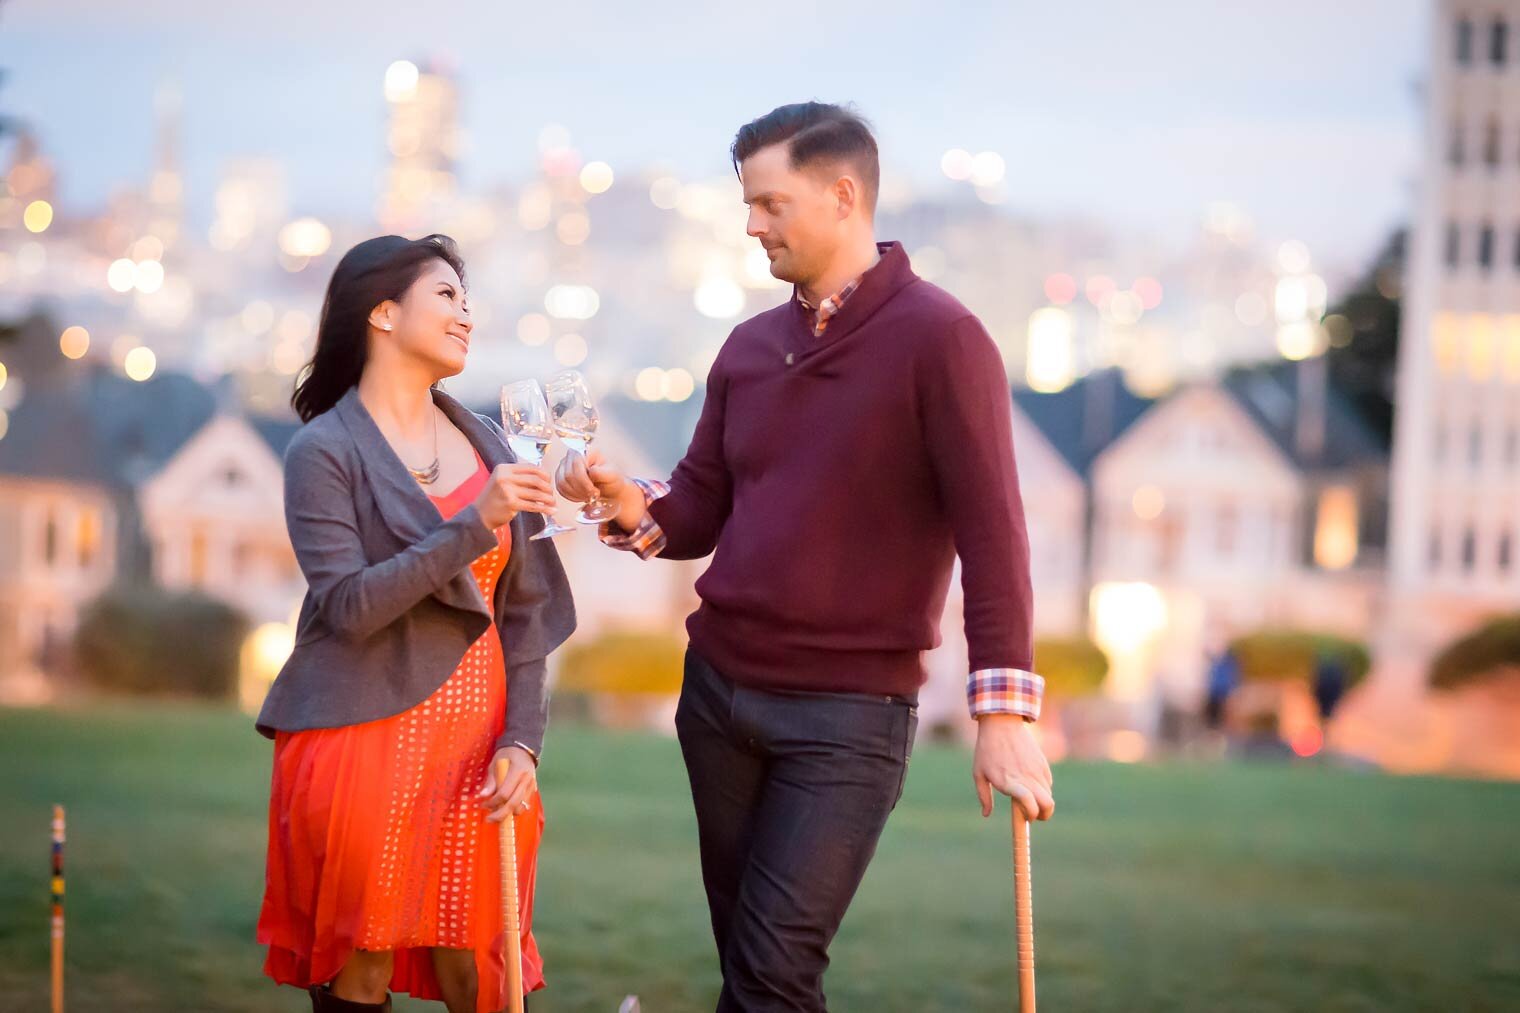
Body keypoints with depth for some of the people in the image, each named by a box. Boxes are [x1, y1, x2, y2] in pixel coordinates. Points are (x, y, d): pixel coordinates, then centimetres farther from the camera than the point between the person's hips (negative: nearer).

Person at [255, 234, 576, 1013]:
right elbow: (348, 606, -14)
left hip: (475, 750, 4)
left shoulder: (485, 444, 11)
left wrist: (523, 740, -1)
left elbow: (525, 608, 10)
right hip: (368, 744, -4)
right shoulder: (325, 451, -3)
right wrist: (474, 525, -21)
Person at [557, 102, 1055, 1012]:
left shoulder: (938, 337, -11)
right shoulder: (750, 347, 10)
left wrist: (1005, 711, -21)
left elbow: (991, 530, -15)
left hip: (850, 710, -7)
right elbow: (702, 510, 12)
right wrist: (634, 508, -11)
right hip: (717, 690, 7)